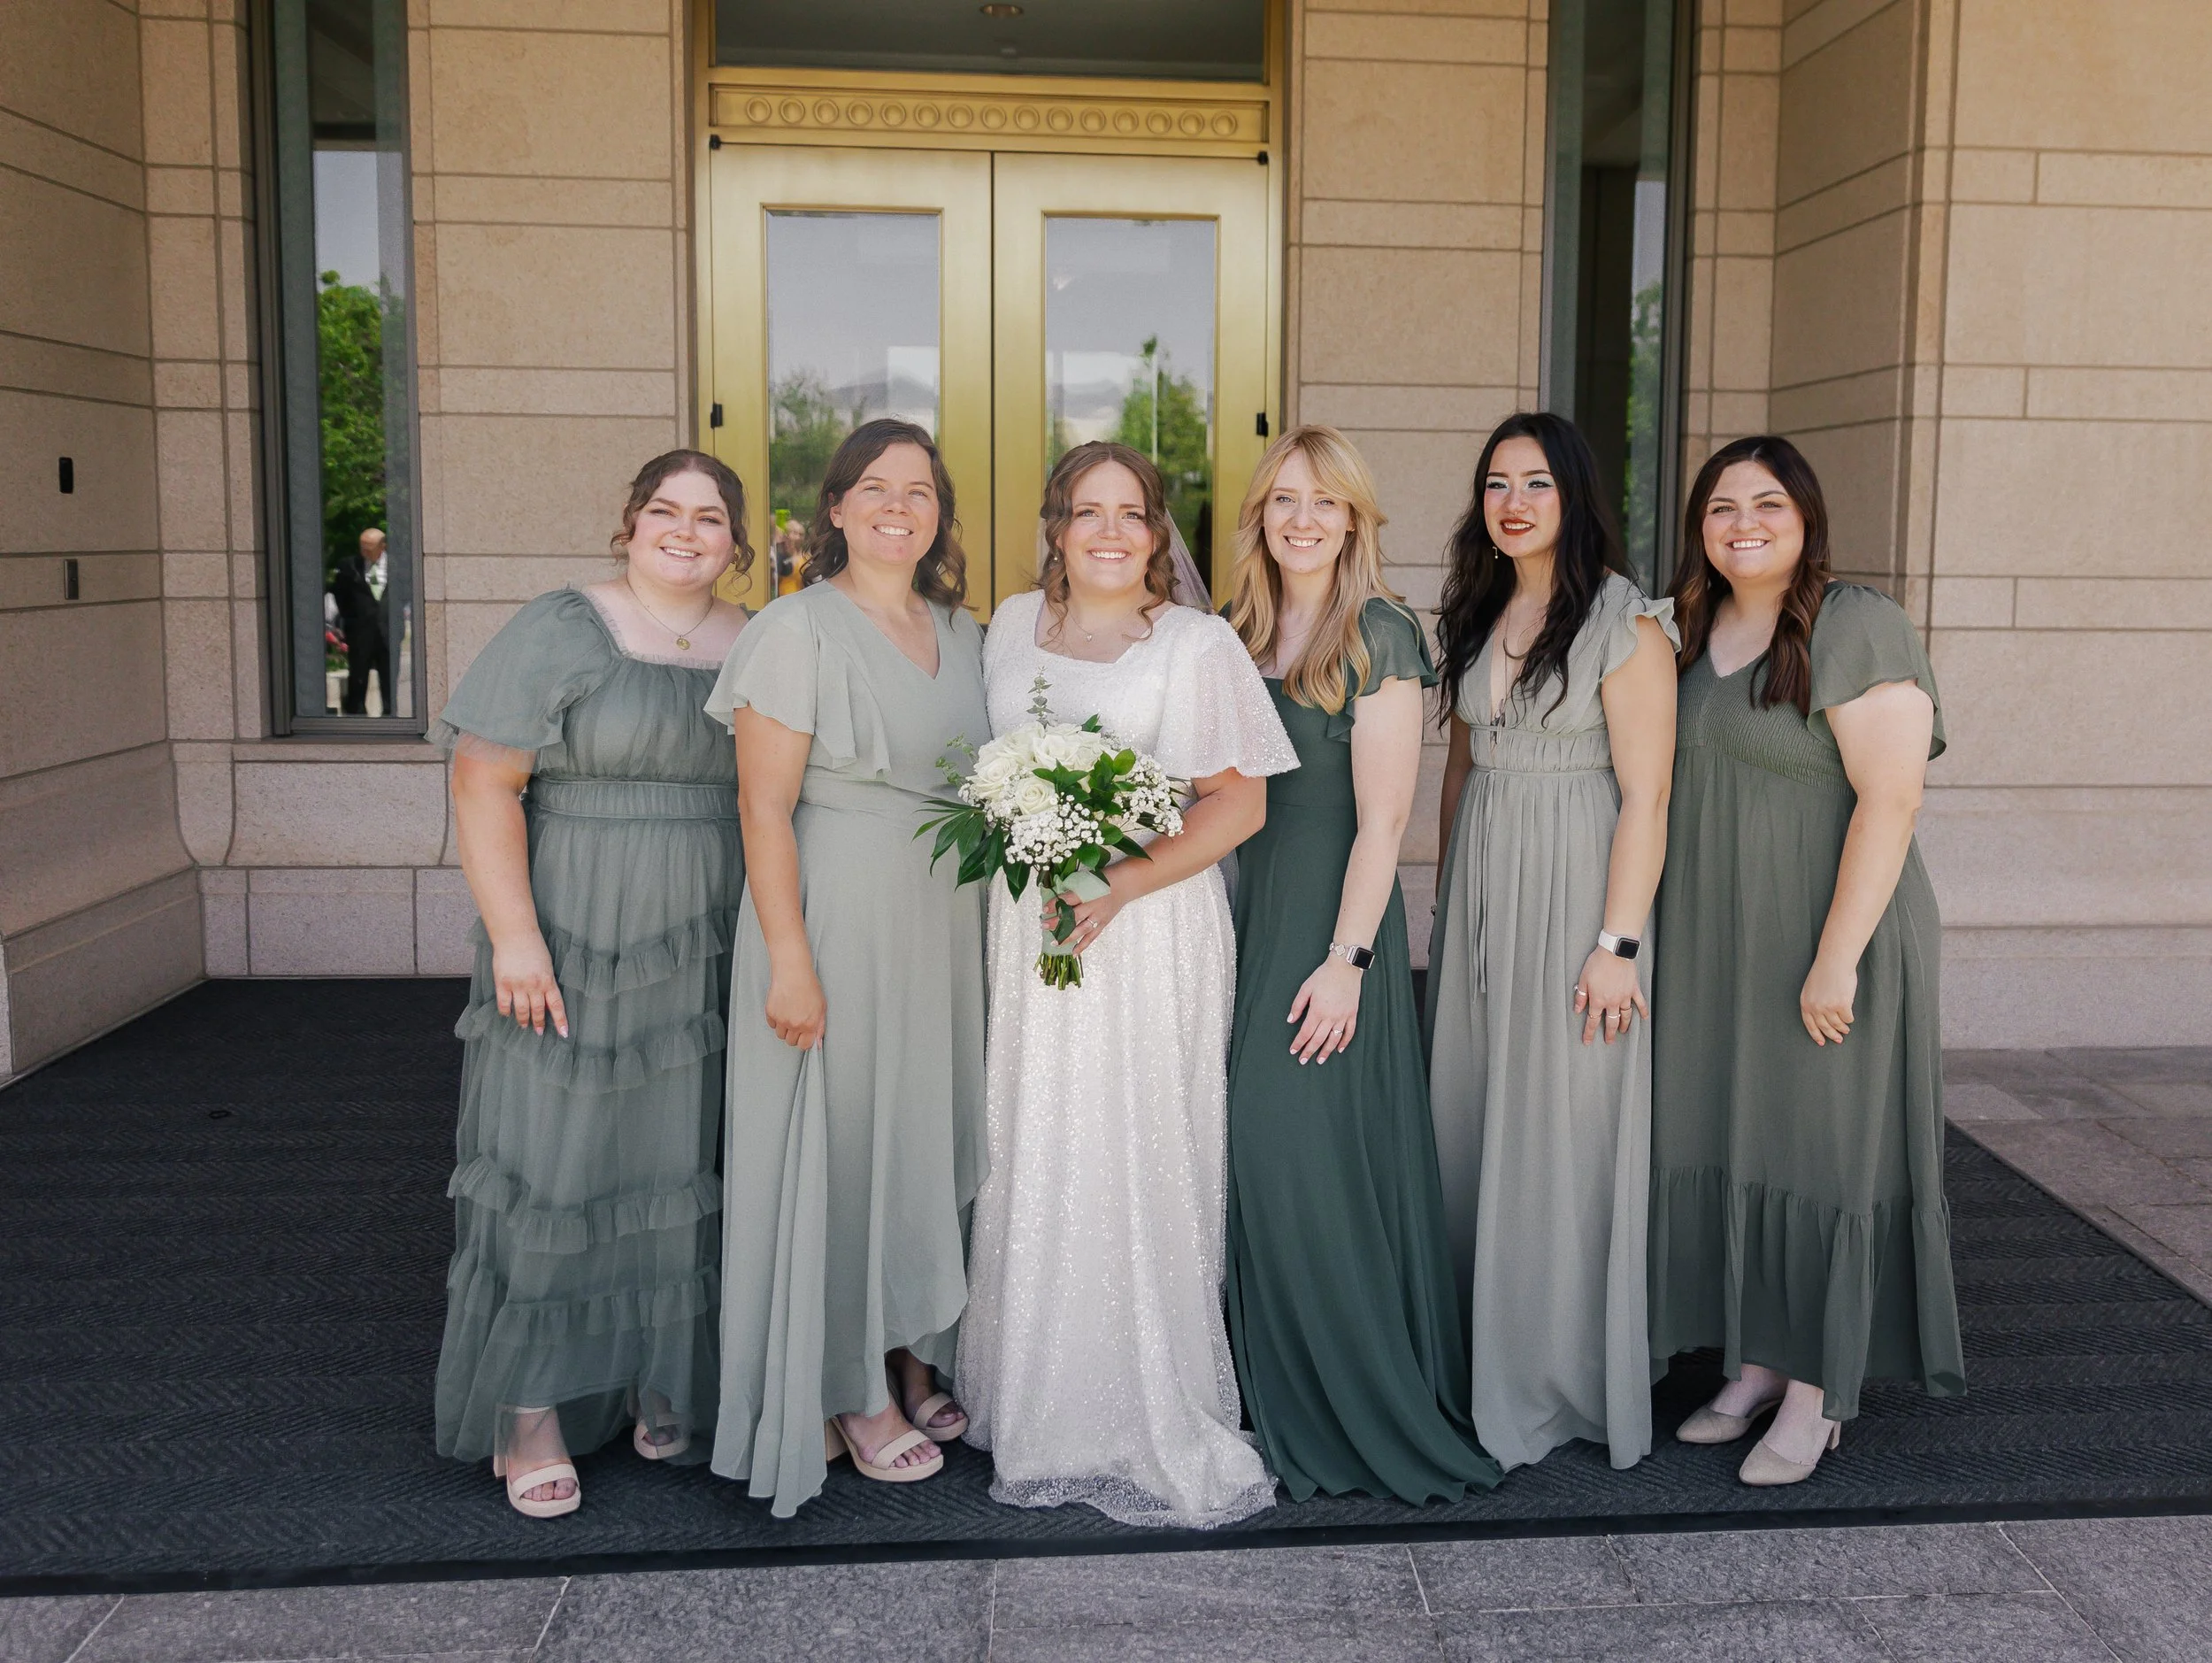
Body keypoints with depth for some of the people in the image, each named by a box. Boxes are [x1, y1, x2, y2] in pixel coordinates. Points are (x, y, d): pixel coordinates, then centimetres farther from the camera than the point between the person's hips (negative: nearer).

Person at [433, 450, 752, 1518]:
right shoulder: (558, 635, -6)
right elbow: (484, 782, -11)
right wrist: (514, 936, -17)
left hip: (707, 959, 4)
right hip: (575, 949, -4)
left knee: (682, 1164, 11)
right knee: (553, 1163, 2)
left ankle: (663, 1386, 26)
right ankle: (530, 1413, 14)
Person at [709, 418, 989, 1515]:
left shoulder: (958, 632, 10)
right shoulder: (799, 630, -11)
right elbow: (764, 809, -15)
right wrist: (788, 960, -20)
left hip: (941, 921, 7)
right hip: (834, 918, -7)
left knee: (925, 1135, 15)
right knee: (839, 1143, 3)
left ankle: (909, 1354, 32)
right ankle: (847, 1395, 19)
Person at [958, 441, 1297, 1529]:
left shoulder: (1195, 643, -3)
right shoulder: (1012, 626, 13)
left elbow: (1241, 801, -7)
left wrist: (1123, 884, -18)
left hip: (1149, 936, -4)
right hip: (1025, 928, 4)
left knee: (1139, 1165, -3)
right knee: (1030, 1164, 7)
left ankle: (1153, 1423, 11)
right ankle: (1037, 1409, 23)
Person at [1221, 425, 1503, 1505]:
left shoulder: (1378, 635, -7)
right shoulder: (1237, 635, 12)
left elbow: (1382, 815, -12)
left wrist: (1345, 958, -17)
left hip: (1330, 920, -6)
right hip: (1242, 911, 6)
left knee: (1307, 1151, -5)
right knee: (1250, 1151, 8)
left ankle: (1364, 1409, 12)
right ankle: (1278, 1399, 23)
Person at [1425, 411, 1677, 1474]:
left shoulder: (1625, 621, -9)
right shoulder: (1475, 616, 12)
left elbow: (1645, 797, -13)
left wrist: (1617, 943, -17)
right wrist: (1446, 900, 15)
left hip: (1574, 887, -6)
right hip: (1479, 882, 6)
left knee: (1565, 1126, 0)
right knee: (1471, 1119, 10)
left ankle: (1563, 1371, 16)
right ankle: (1479, 1356, 24)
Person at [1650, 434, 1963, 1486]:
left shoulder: (1856, 627, -11)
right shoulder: (1692, 632, 10)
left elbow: (1890, 798, -18)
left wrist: (1837, 957, -22)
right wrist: (1641, 940, 10)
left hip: (1823, 943, -7)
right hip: (1710, 948, 7)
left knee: (1819, 1152, 2)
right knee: (1722, 1148, 11)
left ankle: (1816, 1397, 14)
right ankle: (1754, 1366, 25)